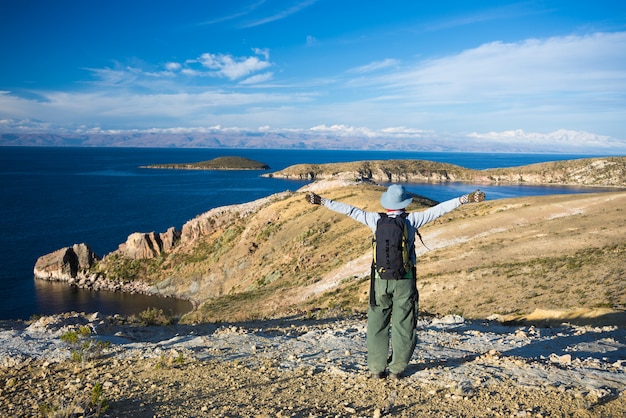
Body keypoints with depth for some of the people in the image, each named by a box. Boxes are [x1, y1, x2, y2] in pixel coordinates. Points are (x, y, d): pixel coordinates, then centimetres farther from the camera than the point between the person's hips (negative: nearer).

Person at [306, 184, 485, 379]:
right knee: (403, 326, 9)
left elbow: (349, 210, 4)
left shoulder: (376, 219, -1)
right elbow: (438, 209, -3)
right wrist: (465, 199, 1)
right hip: (405, 280, -1)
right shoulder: (411, 219, -4)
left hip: (381, 279, 1)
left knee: (377, 325, 11)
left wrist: (323, 201, 11)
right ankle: (396, 369, 12)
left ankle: (377, 368, 14)